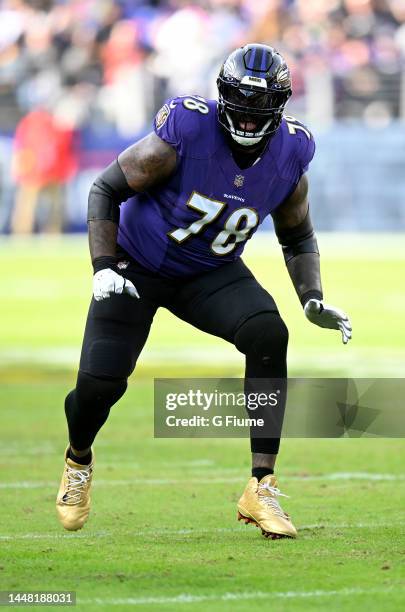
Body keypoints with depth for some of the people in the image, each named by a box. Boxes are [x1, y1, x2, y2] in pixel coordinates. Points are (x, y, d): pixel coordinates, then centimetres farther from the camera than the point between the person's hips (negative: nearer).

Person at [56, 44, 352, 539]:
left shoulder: (289, 156, -13)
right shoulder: (184, 136, -27)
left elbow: (297, 238, 6)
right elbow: (106, 189, -14)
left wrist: (313, 299, -9)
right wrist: (104, 270, -23)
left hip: (211, 274, 3)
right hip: (137, 267, -3)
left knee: (268, 335, -26)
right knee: (100, 382, -12)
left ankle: (261, 488, -21)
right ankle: (78, 460, 27)